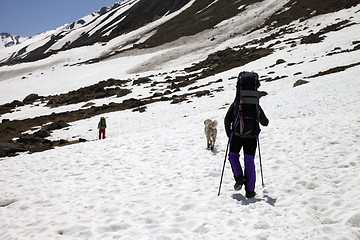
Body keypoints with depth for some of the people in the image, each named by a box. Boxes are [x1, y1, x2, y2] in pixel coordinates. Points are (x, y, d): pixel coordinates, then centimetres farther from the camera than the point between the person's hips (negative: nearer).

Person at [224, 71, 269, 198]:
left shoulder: (236, 103, 11)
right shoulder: (256, 105, 16)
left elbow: (227, 120, 4)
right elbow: (265, 123, 26)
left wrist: (229, 135, 13)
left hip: (236, 134, -1)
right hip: (252, 136, 2)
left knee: (233, 156, 19)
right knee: (249, 161, 6)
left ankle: (239, 178, -2)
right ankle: (249, 191, 6)